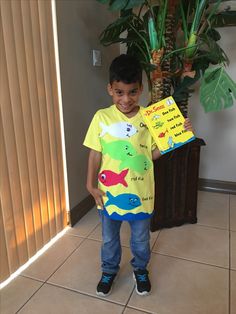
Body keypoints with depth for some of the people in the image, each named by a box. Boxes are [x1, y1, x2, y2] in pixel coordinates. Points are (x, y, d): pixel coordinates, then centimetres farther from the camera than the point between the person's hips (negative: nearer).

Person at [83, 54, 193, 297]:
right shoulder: (102, 117, -10)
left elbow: (154, 153, -3)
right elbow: (95, 153, -4)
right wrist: (91, 184, -5)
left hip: (140, 193, 0)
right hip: (109, 193, 0)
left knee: (141, 239, 22)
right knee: (109, 238, 22)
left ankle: (140, 269, 50)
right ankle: (109, 270, 49)